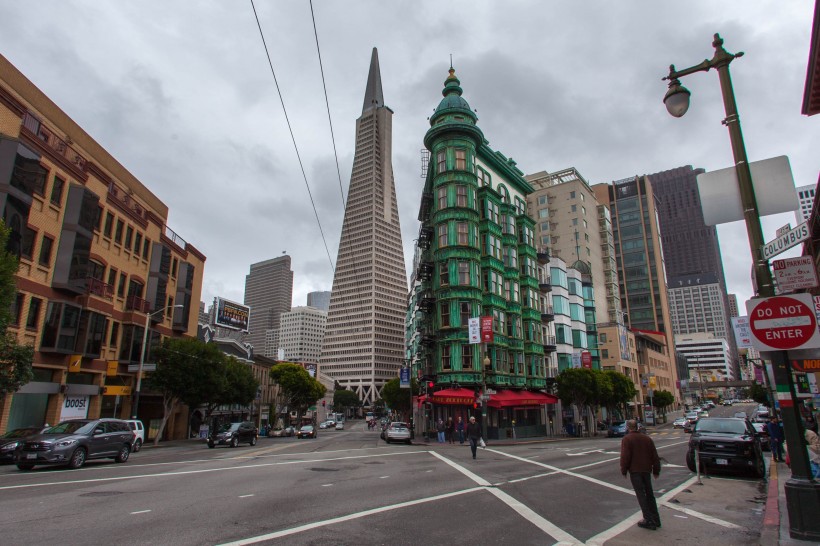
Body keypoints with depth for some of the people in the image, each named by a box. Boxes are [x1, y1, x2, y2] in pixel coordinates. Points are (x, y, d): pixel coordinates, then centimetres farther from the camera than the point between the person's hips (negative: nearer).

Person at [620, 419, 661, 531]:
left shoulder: (627, 439, -9)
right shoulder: (647, 438, 10)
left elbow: (625, 457, -15)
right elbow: (655, 456, 11)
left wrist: (624, 470, -5)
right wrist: (656, 470, 18)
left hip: (635, 471, -6)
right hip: (646, 470, 6)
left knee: (641, 495, -1)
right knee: (649, 494, 16)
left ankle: (649, 520, -3)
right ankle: (656, 519, 21)